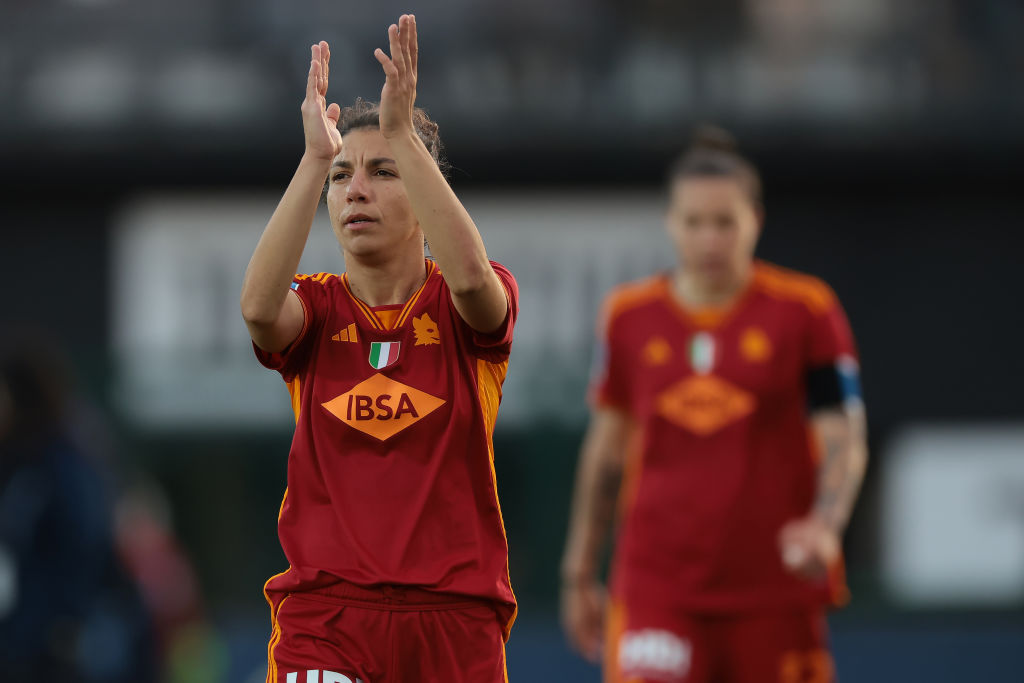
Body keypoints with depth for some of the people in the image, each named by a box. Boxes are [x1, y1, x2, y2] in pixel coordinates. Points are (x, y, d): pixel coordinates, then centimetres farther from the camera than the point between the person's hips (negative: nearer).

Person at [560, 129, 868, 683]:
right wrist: (579, 573, 15)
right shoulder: (630, 317, 6)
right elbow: (606, 449, 15)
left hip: (774, 590, -1)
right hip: (656, 590, 1)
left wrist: (825, 525, -25)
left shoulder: (805, 311, -1)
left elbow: (844, 442, -6)